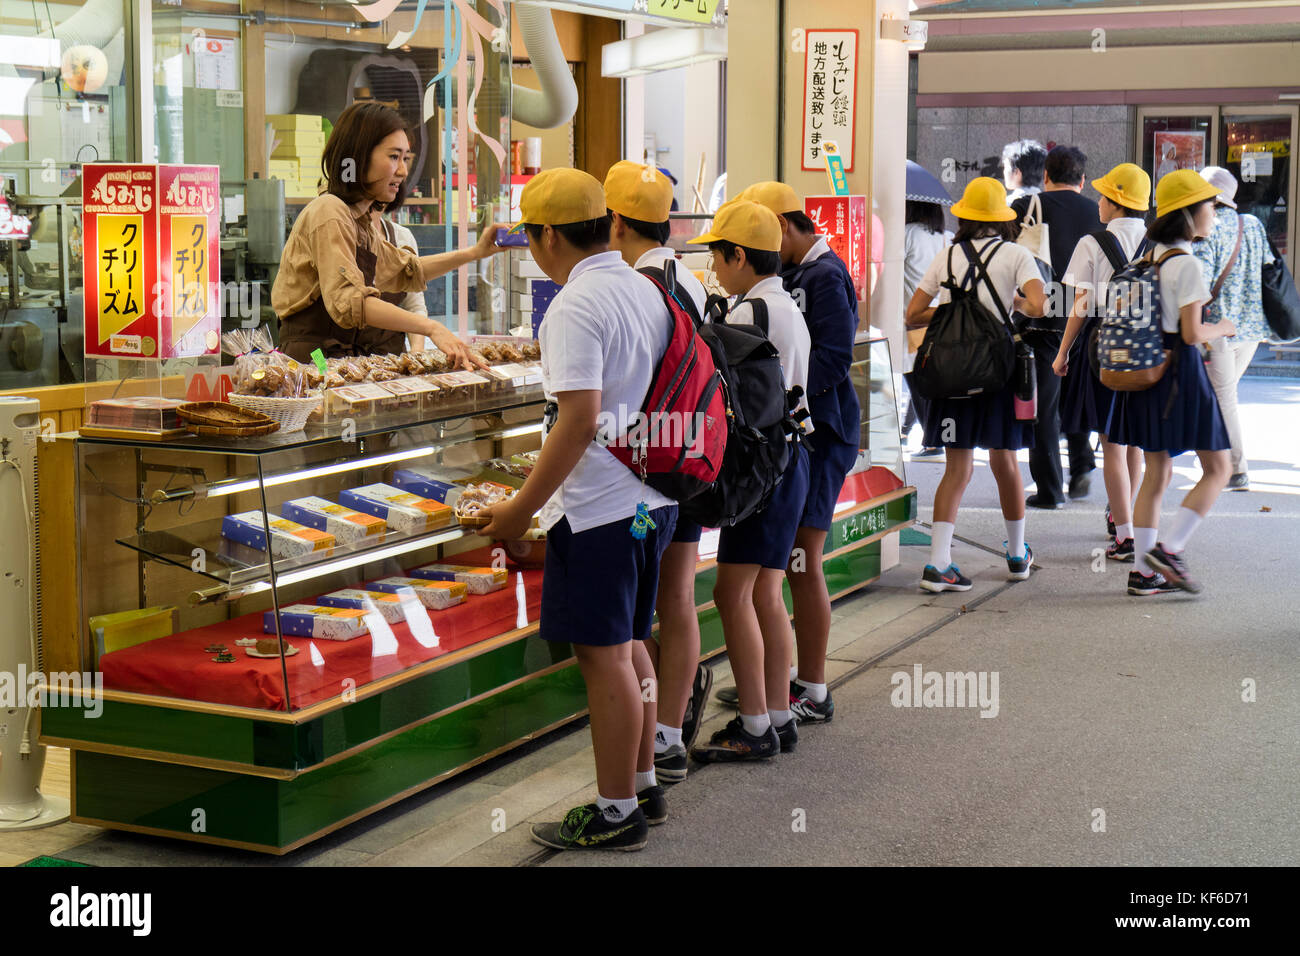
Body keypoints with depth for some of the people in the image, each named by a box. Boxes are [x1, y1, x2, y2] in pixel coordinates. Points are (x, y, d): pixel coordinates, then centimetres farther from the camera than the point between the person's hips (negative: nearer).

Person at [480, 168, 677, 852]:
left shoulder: (575, 307, -17)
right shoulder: (645, 289, 11)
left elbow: (580, 416, -25)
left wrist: (524, 506, -19)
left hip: (599, 508, -9)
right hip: (653, 498, 9)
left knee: (605, 659, -1)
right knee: (628, 645, 19)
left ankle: (616, 813, 8)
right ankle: (644, 787, 29)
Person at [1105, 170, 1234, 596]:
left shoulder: (1150, 257, 9)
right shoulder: (1186, 264, -15)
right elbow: (1191, 334, -18)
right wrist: (1222, 328, 1)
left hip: (1147, 366, 8)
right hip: (1180, 369, -8)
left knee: (1157, 471, 12)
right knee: (1217, 468, 3)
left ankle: (1143, 570, 11)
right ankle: (1168, 549, -7)